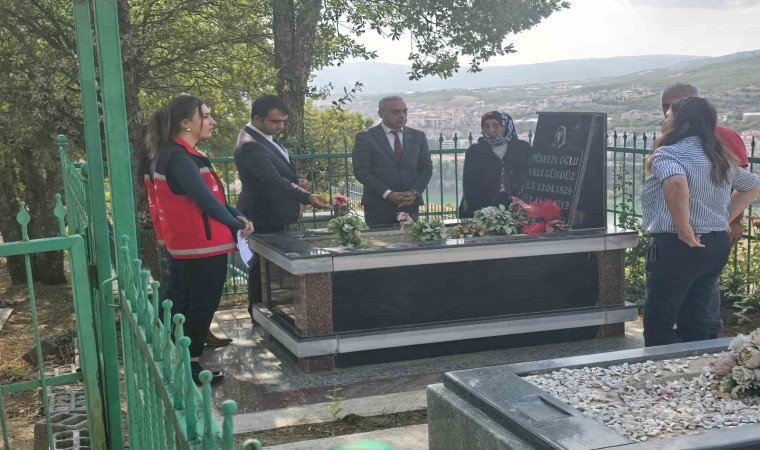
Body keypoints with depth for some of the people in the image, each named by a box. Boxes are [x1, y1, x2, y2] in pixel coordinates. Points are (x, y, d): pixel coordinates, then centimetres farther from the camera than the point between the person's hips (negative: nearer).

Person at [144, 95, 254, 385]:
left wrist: (237, 216, 2)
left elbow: (209, 194, 12)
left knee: (177, 301, 19)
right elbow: (207, 200, -23)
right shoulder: (180, 159, -21)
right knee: (202, 305, 2)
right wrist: (237, 225, -9)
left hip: (181, 245, 10)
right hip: (202, 246, -10)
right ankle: (190, 366, 12)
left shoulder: (172, 154, 12)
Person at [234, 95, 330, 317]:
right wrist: (306, 197, -36)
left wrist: (297, 180, 0)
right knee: (263, 265, 3)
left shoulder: (269, 137, 8)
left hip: (277, 215, 10)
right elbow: (273, 180, -31)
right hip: (264, 218, -10)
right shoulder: (250, 145, -23)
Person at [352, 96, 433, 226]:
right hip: (378, 207, -3)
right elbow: (361, 171, -6)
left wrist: (414, 192, -8)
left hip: (411, 204, 3)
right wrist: (388, 194, -15)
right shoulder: (365, 138, 1)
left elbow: (426, 168, 10)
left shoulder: (418, 137, 13)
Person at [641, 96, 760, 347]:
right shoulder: (721, 159, 13)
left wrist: (684, 230, -24)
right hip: (718, 246, 8)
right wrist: (726, 218, 17)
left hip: (676, 248, -8)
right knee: (696, 322, 16)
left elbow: (676, 183, -34)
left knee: (658, 326, 0)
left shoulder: (667, 153, -13)